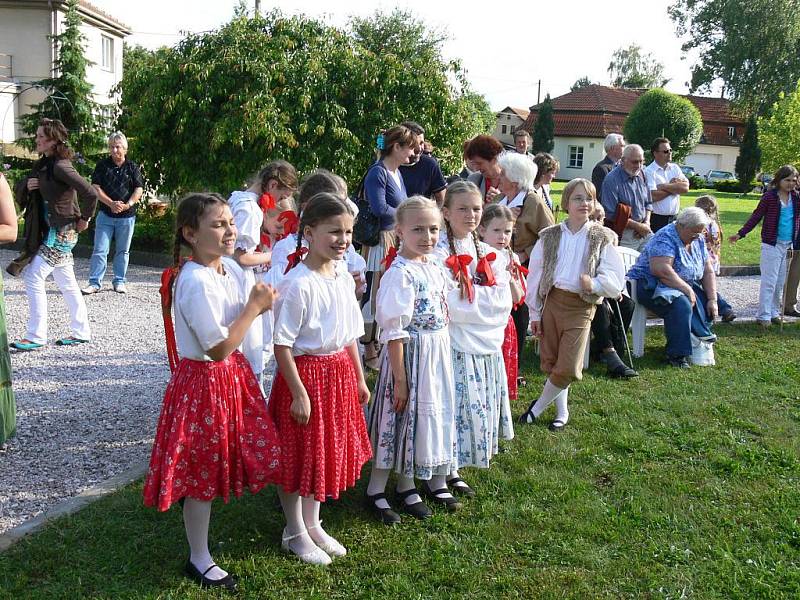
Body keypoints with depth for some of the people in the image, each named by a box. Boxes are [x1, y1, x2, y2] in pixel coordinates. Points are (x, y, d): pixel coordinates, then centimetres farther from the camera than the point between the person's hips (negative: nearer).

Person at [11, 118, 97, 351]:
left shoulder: (60, 166, -17)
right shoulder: (42, 164, 11)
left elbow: (90, 193, -25)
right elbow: (20, 191, 18)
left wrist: (84, 219, -13)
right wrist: (26, 184, -4)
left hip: (61, 231, -10)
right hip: (52, 230, 10)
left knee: (33, 276, -9)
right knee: (66, 282, 14)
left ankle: (36, 336, -5)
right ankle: (81, 332, 22)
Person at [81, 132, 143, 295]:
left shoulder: (133, 167, 4)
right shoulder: (102, 165, 4)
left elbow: (139, 189, -2)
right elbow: (95, 188, -3)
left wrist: (128, 205, -18)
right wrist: (111, 203, -15)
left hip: (127, 216, 1)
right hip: (105, 214, -1)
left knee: (123, 251, 9)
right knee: (100, 250, -3)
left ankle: (119, 281, 19)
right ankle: (95, 283, 1)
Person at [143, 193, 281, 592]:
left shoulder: (226, 269, 5)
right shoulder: (196, 282, -24)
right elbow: (220, 348, -25)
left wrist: (256, 305, 2)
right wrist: (254, 307, -18)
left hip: (231, 376, 9)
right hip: (204, 382, -9)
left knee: (215, 467, 20)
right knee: (202, 471, 6)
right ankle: (199, 561, 23)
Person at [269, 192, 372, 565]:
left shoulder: (344, 280, 5)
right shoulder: (297, 284, -20)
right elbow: (282, 343, -19)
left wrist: (359, 379, 15)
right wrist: (298, 392, -20)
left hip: (339, 372, 8)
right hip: (305, 371, -8)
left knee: (329, 449, 17)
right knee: (299, 454, 6)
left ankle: (312, 523, 35)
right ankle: (294, 533, 24)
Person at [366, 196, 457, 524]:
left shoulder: (435, 267, 5)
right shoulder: (400, 274, -20)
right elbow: (394, 332, -21)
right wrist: (400, 378, -20)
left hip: (438, 355, 8)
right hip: (410, 354, -8)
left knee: (429, 416, 17)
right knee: (399, 420, 3)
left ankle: (406, 486, 34)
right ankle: (375, 491, 20)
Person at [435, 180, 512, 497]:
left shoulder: (488, 253, 11)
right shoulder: (439, 252, -10)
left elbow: (503, 301, 0)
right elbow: (450, 305, -19)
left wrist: (468, 293, -11)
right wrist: (485, 300, -10)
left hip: (486, 342, 7)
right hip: (454, 345, -7)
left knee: (476, 409, 13)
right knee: (450, 408, -3)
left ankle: (452, 471, 28)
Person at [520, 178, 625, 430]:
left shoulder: (603, 239, 0)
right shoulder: (549, 236, 4)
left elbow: (616, 281, -3)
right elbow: (535, 276, 5)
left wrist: (593, 284, -23)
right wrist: (535, 313, 3)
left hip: (581, 306, -2)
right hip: (552, 301, 2)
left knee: (567, 368, -6)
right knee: (550, 362, 7)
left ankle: (539, 406, 17)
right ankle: (562, 412, 26)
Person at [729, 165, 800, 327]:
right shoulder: (770, 196, -5)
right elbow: (756, 217, -2)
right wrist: (740, 234, -5)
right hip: (772, 245, -5)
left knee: (780, 282, 11)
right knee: (769, 281, -5)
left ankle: (774, 313, 21)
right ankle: (764, 316, -1)